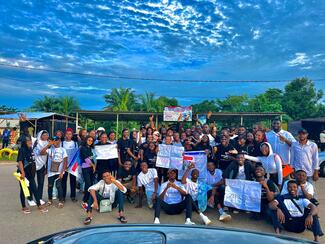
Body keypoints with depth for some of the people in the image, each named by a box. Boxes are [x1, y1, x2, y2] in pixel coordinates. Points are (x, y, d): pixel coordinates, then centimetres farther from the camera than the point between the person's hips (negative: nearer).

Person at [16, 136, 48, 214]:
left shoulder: (30, 149, 7)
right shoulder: (22, 150, -13)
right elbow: (20, 162, -20)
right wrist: (22, 172, -27)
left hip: (30, 173, 7)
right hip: (23, 172, -7)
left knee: (34, 188, 9)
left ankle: (39, 205, 17)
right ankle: (23, 207, 14)